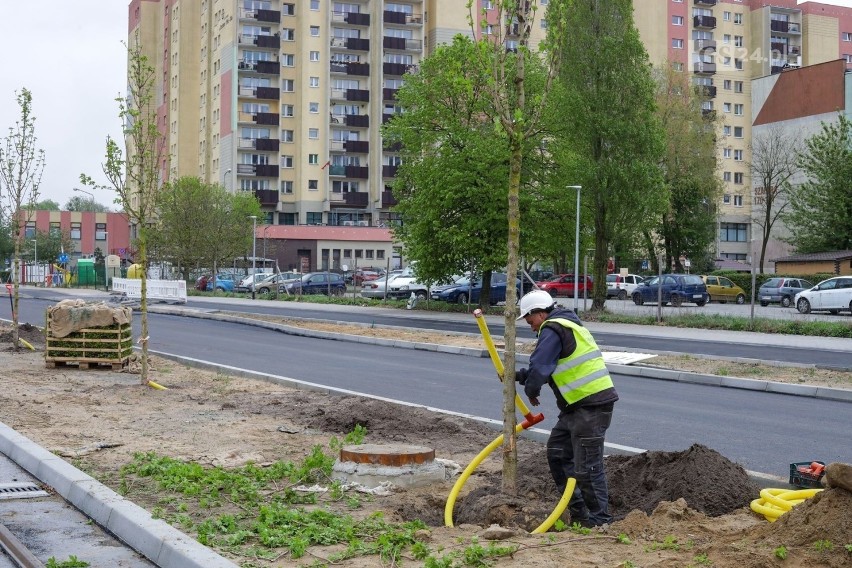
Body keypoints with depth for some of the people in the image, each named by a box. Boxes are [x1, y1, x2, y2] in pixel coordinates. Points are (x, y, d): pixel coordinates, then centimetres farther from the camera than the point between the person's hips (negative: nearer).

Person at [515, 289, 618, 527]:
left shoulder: (552, 330, -12)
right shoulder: (565, 325, 21)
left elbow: (540, 368, -20)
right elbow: (549, 367, 26)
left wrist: (531, 391, -2)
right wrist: (519, 376, 19)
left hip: (590, 406, -11)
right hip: (578, 406, 11)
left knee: (587, 467, -6)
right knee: (557, 452, 17)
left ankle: (599, 521, 2)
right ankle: (578, 513, 23)